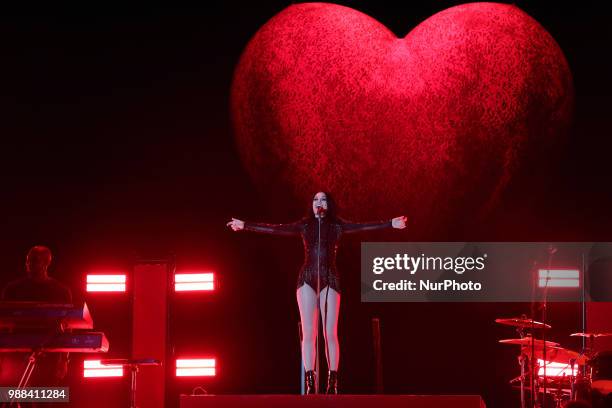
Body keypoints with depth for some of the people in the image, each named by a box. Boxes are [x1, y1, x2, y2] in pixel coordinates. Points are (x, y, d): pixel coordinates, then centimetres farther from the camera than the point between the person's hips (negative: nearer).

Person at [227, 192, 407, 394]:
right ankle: (310, 383, -4)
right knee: (308, 333, -3)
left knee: (330, 333, -5)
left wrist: (390, 224, -13)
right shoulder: (304, 225, 11)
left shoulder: (336, 225, 8)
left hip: (329, 280, -1)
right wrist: (245, 225, 2)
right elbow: (275, 229, 7)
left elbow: (363, 227, -2)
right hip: (307, 279, 1)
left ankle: (332, 383, -4)